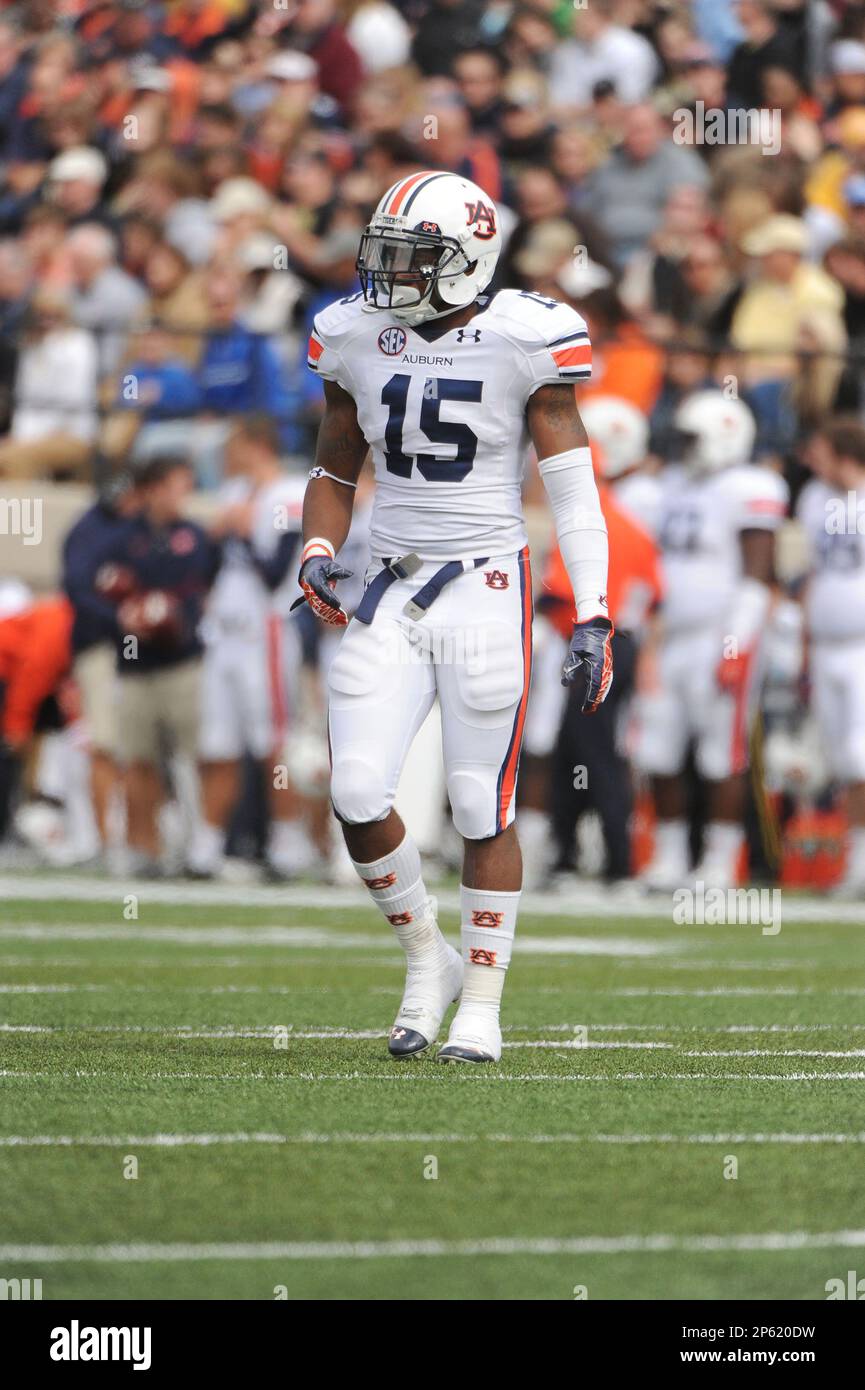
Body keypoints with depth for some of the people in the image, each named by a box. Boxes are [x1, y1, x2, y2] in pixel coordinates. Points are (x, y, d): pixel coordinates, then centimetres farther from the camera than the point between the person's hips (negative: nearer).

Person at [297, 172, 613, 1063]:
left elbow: (574, 491, -7)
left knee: (482, 809, -1)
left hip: (485, 590, -4)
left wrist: (591, 618, -12)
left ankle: (482, 1008, 12)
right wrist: (318, 554, -2)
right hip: (391, 595, 4)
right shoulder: (358, 340, 4)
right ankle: (426, 960, 17)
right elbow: (334, 473, 17)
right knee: (357, 796, -7)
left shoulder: (521, 342, -9)